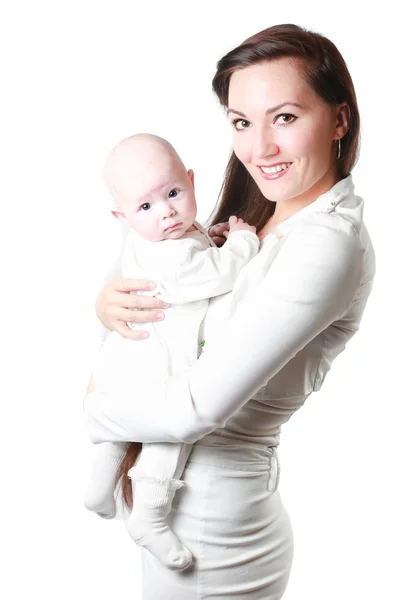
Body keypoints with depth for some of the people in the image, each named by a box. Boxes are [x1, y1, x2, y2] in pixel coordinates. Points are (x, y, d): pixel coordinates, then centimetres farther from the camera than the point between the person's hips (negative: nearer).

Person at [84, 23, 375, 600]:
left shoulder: (329, 243, -25)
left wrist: (94, 407, -11)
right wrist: (109, 298, -11)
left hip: (209, 531, -8)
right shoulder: (261, 221, 3)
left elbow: (196, 407, -28)